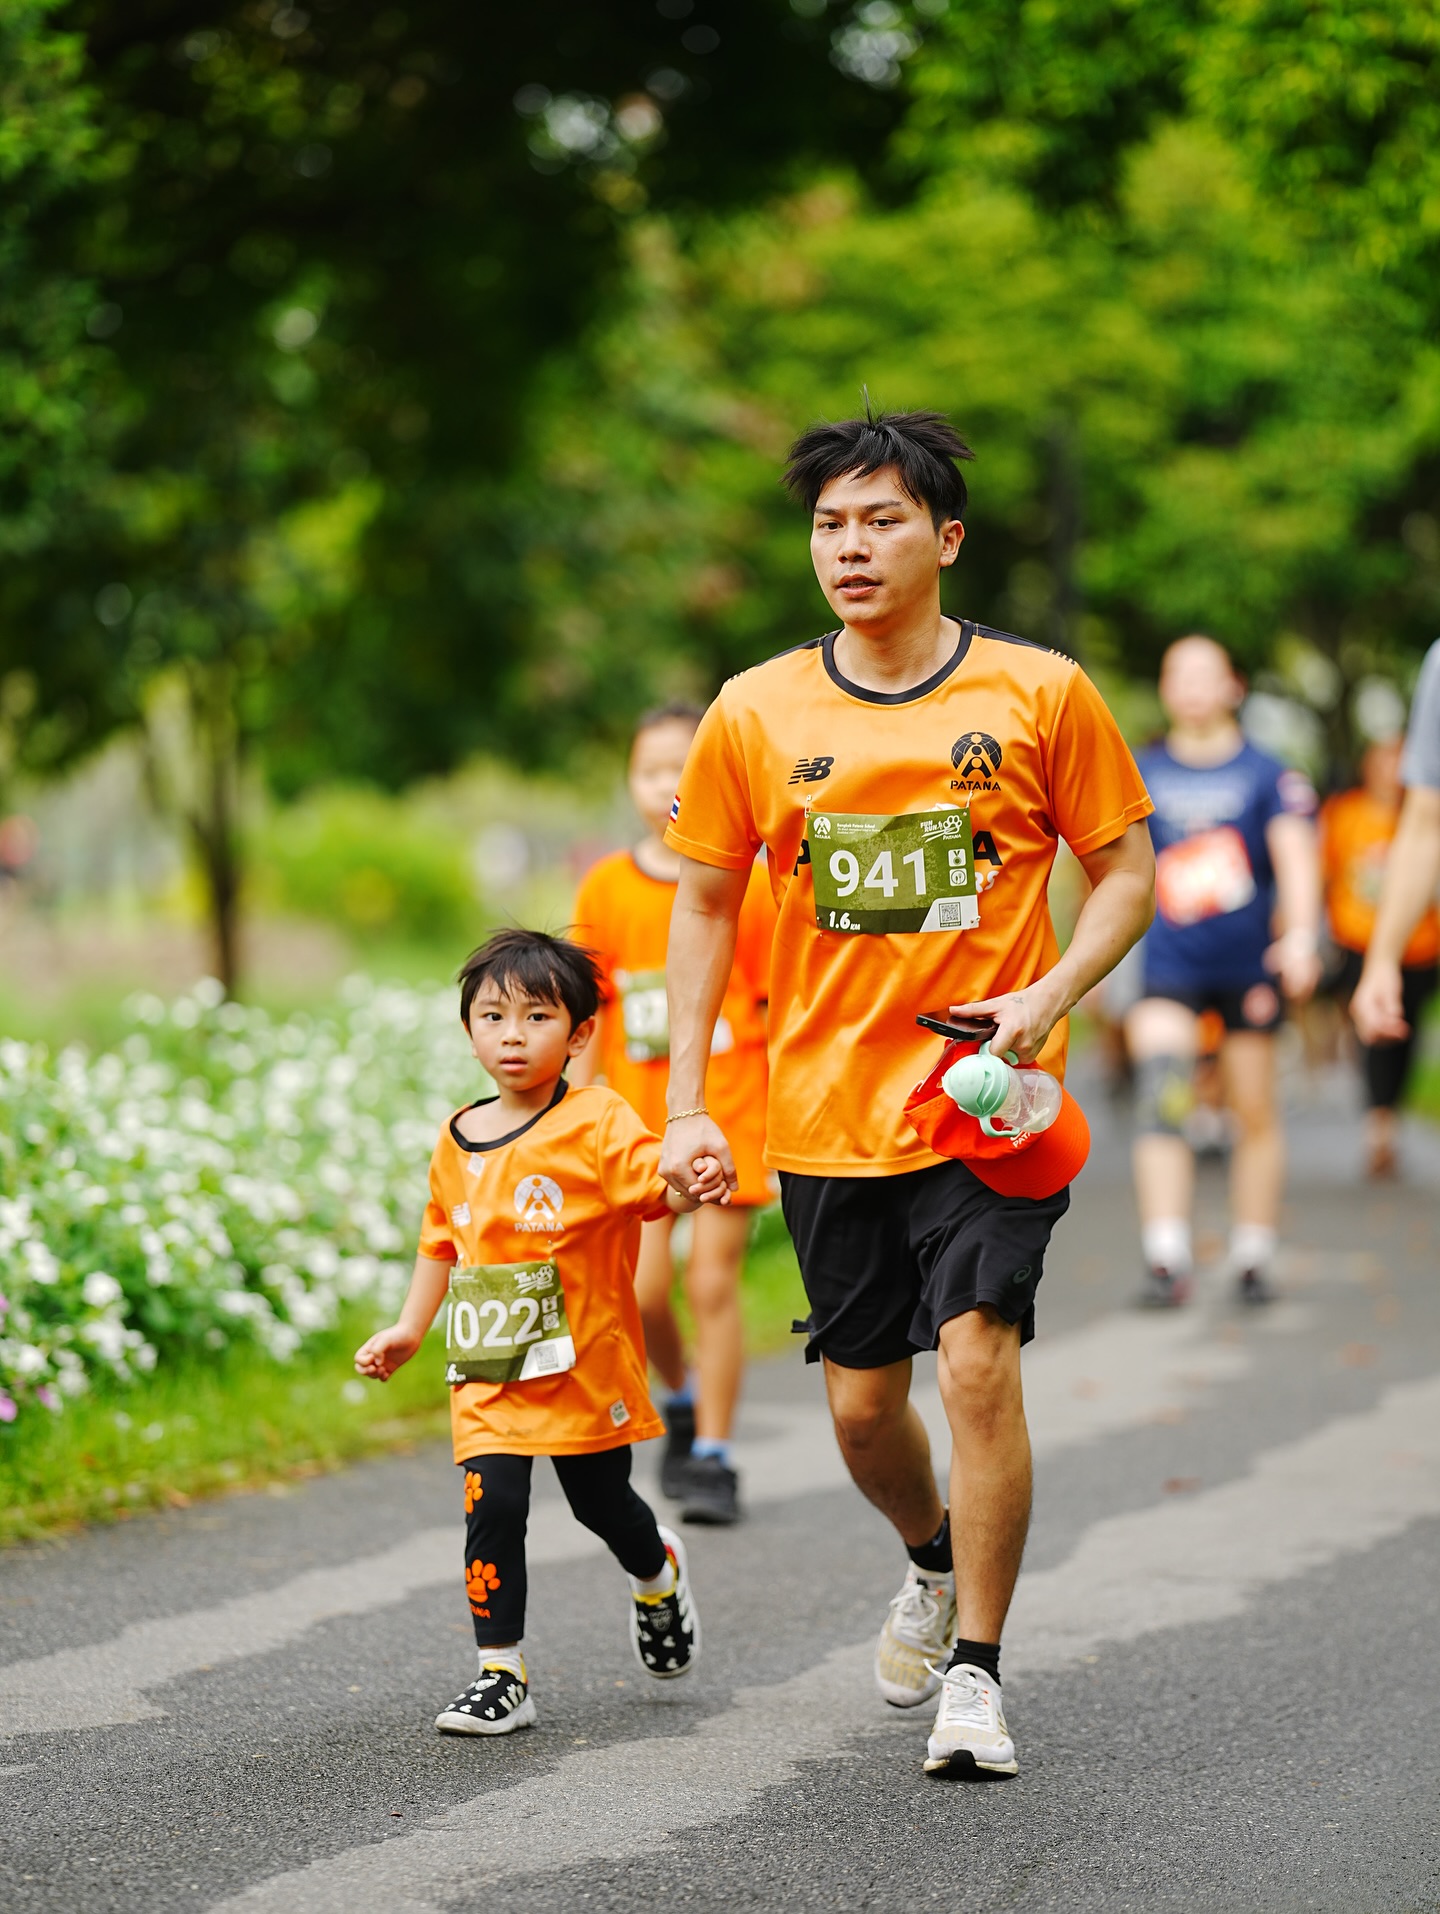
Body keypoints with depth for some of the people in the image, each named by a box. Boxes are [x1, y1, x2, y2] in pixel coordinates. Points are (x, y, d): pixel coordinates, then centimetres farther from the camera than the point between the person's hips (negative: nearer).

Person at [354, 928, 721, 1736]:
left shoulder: (597, 1121, -9)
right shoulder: (459, 1138, 8)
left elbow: (652, 1180, -24)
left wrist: (692, 1187, -46)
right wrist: (410, 1329, 20)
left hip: (584, 1364, -3)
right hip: (489, 1371, 3)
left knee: (602, 1501, 12)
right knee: (491, 1504, -9)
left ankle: (658, 1575, 47)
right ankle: (502, 1674, 0)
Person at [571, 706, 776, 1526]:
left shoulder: (748, 884, -3)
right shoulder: (607, 889, 3)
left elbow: (777, 1011, 1)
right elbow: (591, 1014, 7)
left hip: (727, 1118, -2)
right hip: (639, 1120, 2)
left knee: (713, 1282, -4)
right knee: (643, 1290, -2)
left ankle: (713, 1456, 6)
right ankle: (683, 1402, 28)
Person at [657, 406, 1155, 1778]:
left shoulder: (1041, 693, -3)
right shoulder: (756, 714, 2)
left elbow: (1125, 867, 4)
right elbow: (705, 901, 10)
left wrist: (1049, 996, -13)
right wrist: (686, 1104, 5)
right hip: (827, 1107, 3)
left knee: (977, 1356, -17)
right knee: (860, 1403, 9)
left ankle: (975, 1671, -4)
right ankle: (936, 1562, 42)